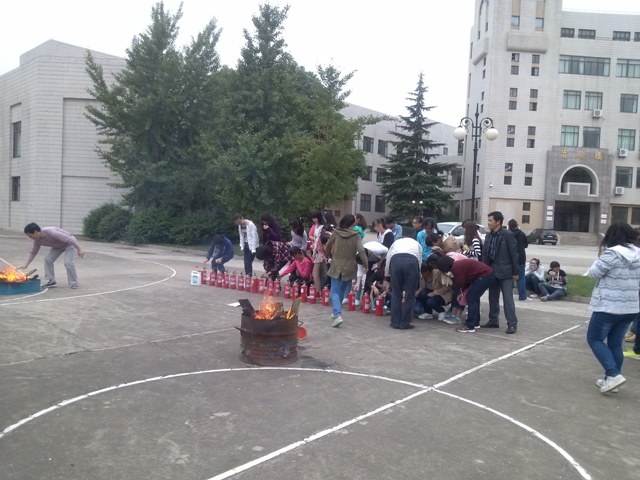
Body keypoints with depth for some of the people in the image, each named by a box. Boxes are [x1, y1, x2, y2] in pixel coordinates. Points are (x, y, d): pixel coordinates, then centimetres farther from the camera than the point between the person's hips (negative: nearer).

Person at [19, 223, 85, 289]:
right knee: (47, 260, -5)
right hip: (58, 245, 8)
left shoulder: (51, 232, -37)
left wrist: (79, 249, -32)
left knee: (68, 262, -21)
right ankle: (51, 281, 5)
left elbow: (69, 239, -35)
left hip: (69, 243, -8)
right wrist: (26, 265, -9)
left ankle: (74, 283, -6)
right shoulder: (37, 240, -11)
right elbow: (32, 253, 3)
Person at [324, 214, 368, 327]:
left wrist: (331, 257, 25)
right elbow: (361, 251, -15)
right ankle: (336, 312, 29)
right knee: (342, 290, 19)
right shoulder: (356, 235, -5)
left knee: (335, 291, 2)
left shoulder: (336, 232, -1)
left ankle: (338, 315, -17)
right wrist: (366, 264, -7)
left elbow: (327, 248, 7)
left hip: (336, 265, 0)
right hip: (348, 266, 1)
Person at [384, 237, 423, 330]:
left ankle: (395, 322, 17)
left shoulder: (396, 243, 38)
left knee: (396, 293, 13)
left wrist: (387, 276, 43)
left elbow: (388, 260, 30)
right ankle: (405, 323, 13)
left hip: (395, 260, 1)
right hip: (412, 261, -1)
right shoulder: (417, 244, 36)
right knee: (410, 295, 10)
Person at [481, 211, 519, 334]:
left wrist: (515, 272, -10)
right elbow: (485, 253, 11)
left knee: (508, 298, -5)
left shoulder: (508, 235, -11)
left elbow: (514, 253, -10)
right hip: (492, 271, 7)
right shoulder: (489, 235, 9)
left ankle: (512, 324, 0)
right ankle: (493, 321, 23)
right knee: (493, 297, 12)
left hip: (505, 271, -7)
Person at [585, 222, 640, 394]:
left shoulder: (612, 253, -18)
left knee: (594, 339, 6)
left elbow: (595, 273, -9)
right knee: (615, 343, 15)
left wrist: (599, 260, 6)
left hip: (608, 307, -7)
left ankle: (613, 375, -6)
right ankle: (611, 379, 21)